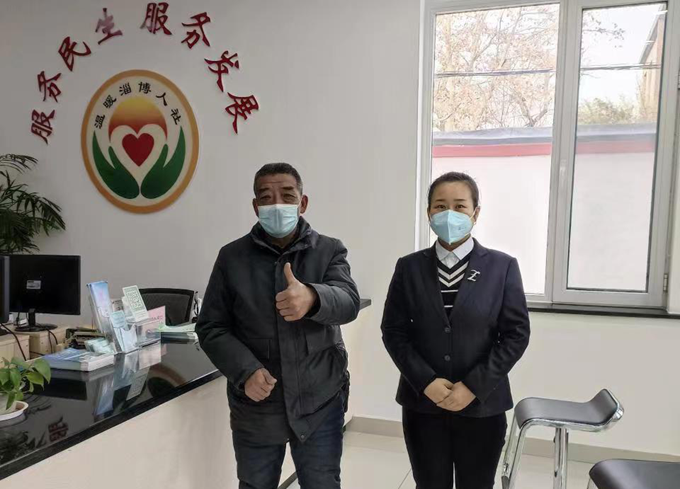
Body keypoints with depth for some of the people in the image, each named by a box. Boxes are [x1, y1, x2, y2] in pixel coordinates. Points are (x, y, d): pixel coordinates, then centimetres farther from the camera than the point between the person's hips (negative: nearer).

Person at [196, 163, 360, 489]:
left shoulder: (330, 251, -2)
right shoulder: (232, 257, 0)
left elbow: (348, 302, -20)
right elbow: (211, 327, 0)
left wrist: (312, 298, -43)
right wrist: (245, 371, -17)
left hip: (320, 404, 0)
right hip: (255, 408, 1)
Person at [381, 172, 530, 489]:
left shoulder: (502, 267, -3)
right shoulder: (409, 267, 0)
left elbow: (516, 334, -4)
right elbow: (393, 332, -1)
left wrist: (474, 386, -12)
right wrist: (426, 381, -12)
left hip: (481, 406, -1)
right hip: (423, 404, 1)